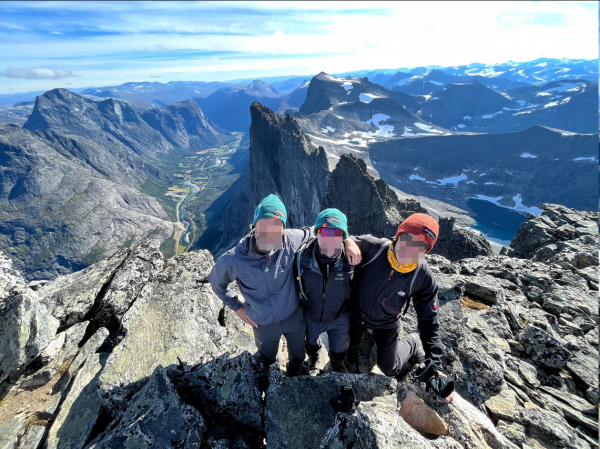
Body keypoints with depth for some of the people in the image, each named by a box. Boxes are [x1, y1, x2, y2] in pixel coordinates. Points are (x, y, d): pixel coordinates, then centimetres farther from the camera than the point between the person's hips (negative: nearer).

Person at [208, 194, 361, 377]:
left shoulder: (289, 240, -28)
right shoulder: (232, 260, -29)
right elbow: (217, 283, -6)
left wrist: (347, 240, -19)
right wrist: (237, 307, -5)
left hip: (294, 315, 1)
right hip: (263, 323, -1)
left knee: (298, 356, 31)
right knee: (267, 362, 31)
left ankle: (295, 374, 67)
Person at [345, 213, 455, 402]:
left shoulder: (424, 278, -27)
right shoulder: (372, 247, -32)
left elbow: (429, 323, -17)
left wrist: (436, 367, -21)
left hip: (386, 324, 0)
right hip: (356, 314, 0)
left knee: (390, 369, 16)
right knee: (347, 349, 20)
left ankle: (413, 344, 41)